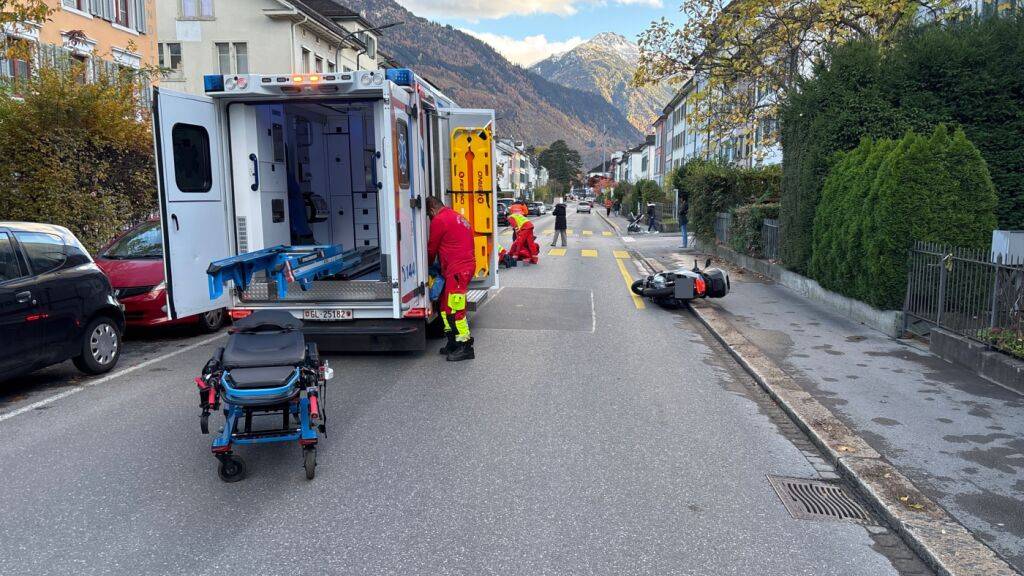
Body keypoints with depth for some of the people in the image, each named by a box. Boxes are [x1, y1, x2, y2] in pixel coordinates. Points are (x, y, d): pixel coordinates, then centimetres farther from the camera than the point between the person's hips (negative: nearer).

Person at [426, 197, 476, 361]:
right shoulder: (457, 217, 22)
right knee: (446, 306, 15)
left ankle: (465, 347, -6)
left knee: (454, 309, -9)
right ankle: (454, 343, 21)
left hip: (457, 269, -10)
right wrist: (442, 268, 26)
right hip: (467, 265, 10)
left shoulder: (439, 220, -8)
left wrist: (427, 267, 18)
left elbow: (431, 249, 0)